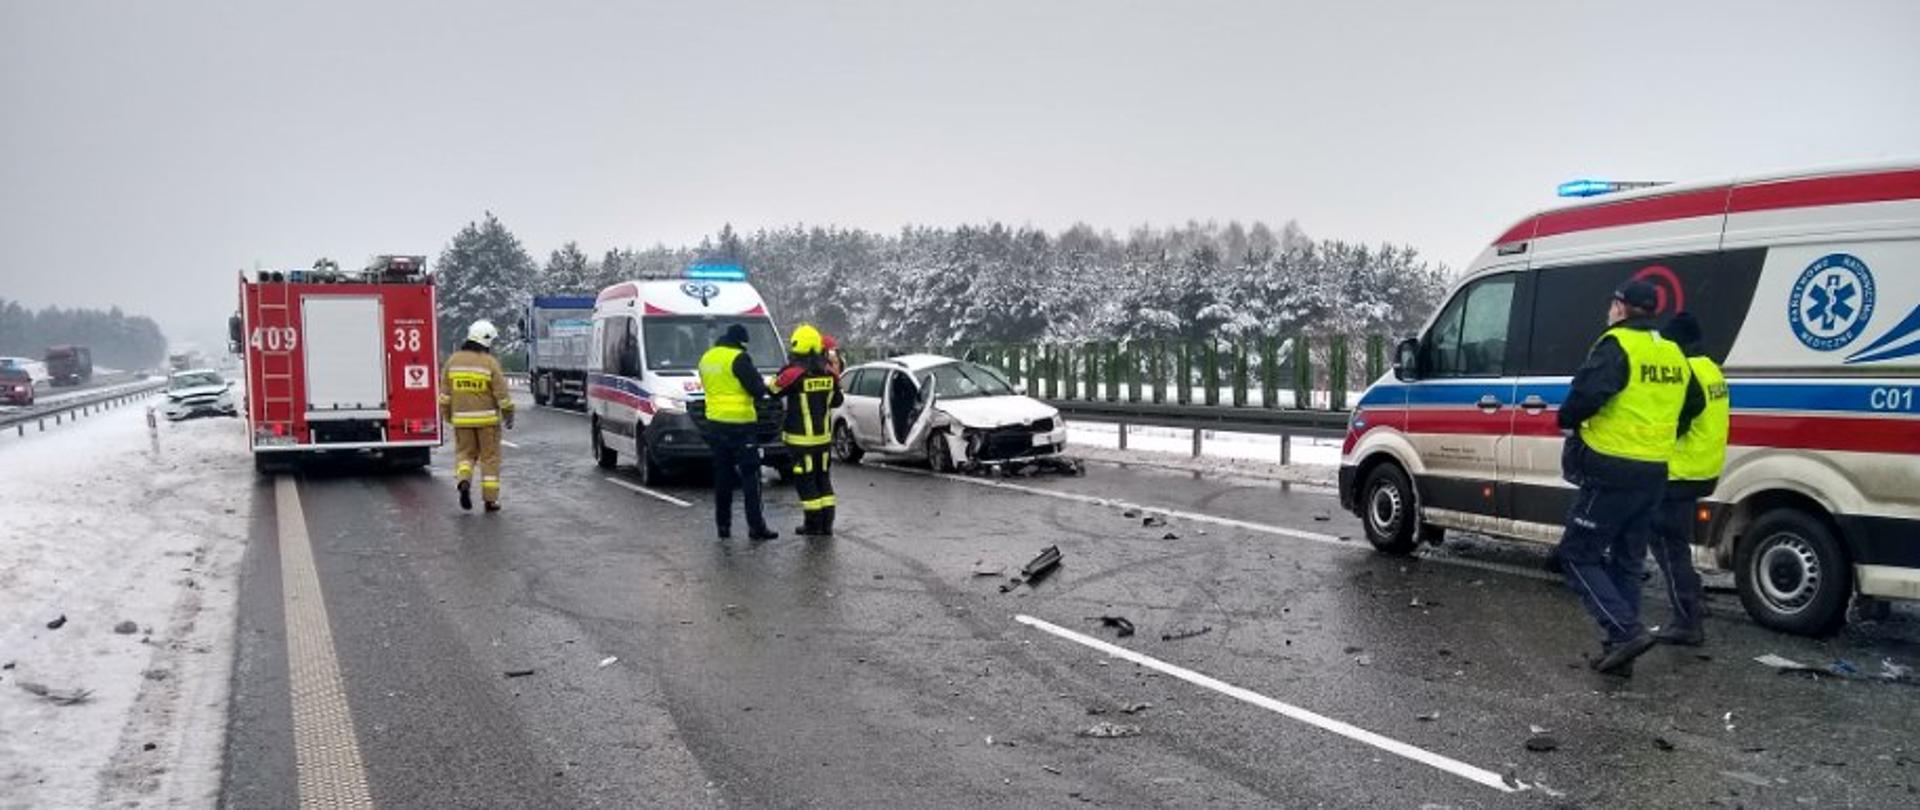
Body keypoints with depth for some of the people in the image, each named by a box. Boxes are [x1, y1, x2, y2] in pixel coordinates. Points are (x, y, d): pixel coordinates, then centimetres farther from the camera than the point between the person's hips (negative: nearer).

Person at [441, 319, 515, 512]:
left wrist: (447, 415, 17)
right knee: (490, 458, 7)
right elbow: (502, 394, -9)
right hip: (487, 418, -3)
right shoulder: (490, 362, -10)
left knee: (464, 453, 15)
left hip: (461, 419, 3)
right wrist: (508, 415, 3)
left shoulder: (453, 360, 3)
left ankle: (463, 481, -13)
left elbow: (445, 393, 6)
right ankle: (490, 499, 9)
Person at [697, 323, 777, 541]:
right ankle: (756, 526, -6)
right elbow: (757, 388, -14)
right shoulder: (738, 358, -13)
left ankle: (723, 525, 13)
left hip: (715, 424, 7)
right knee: (750, 476, -3)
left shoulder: (706, 358, 11)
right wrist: (764, 388, 8)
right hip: (739, 424, -7)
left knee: (722, 475, 12)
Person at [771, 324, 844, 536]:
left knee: (805, 481, 3)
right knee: (823, 479, 14)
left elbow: (774, 391, -1)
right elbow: (836, 401, 9)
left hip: (801, 439, -5)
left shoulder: (793, 373, -16)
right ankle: (826, 524, 16)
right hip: (824, 436, 5)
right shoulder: (829, 372, -2)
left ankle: (813, 524, 5)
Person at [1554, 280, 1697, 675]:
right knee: (1627, 562, 15)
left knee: (1578, 555, 1)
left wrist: (1568, 419, -7)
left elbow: (1586, 395, -27)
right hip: (1654, 473, 8)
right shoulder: (1673, 354, 14)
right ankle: (1620, 653, 18)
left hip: (1612, 472, -8)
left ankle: (1626, 631, -12)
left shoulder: (1617, 346, -13)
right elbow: (1689, 410, 21)